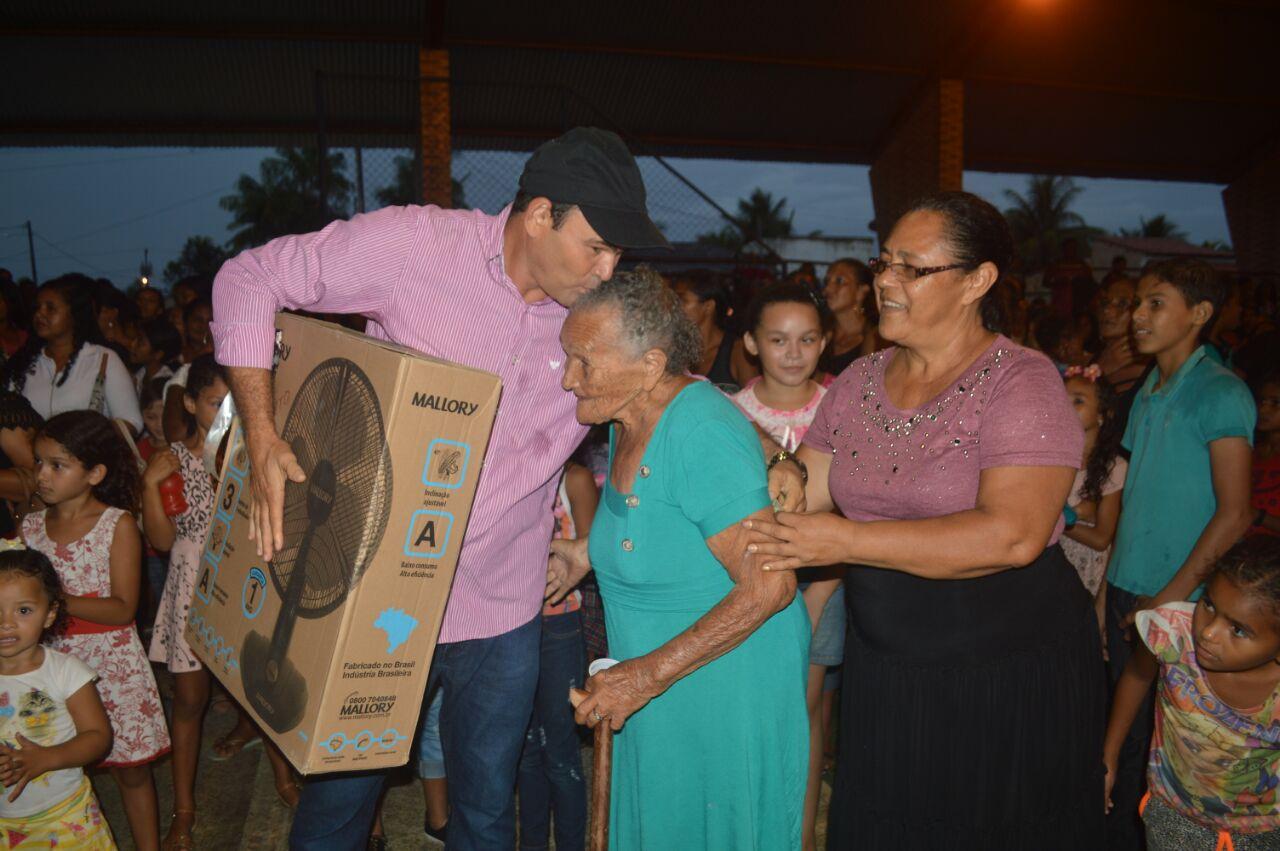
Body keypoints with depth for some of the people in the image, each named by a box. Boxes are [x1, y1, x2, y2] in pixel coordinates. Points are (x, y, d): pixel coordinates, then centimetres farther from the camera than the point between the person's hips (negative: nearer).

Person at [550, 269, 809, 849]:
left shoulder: (703, 432, -28)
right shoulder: (630, 418, 1)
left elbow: (769, 585, -29)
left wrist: (648, 674, -27)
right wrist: (588, 550, 8)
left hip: (726, 683, -8)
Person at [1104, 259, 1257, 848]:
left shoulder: (1221, 393, -10)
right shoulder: (1147, 394, 11)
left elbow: (1234, 514, -14)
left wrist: (1171, 596, -15)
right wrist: (1114, 580, 8)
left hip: (1181, 598, -6)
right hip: (1125, 588, 6)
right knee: (1128, 724, 13)